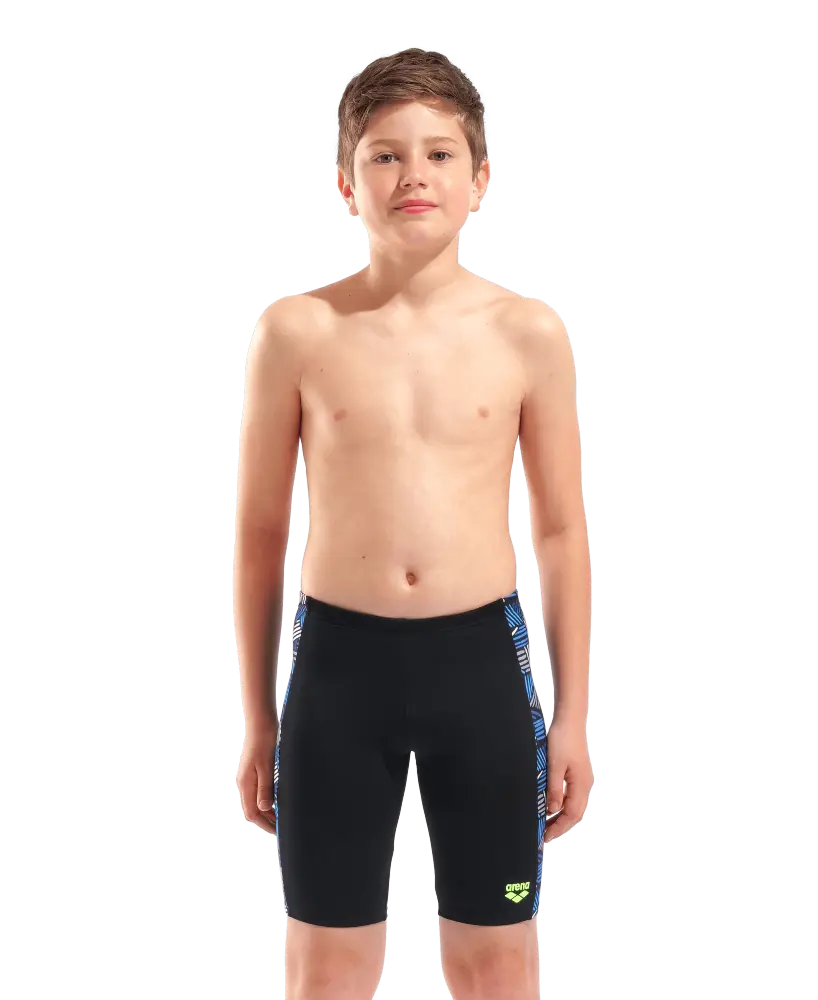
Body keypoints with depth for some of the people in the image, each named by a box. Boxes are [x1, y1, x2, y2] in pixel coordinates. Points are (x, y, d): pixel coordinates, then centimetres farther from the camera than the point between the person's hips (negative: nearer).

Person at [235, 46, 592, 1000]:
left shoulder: (528, 335, -1)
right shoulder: (298, 330, -2)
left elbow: (562, 530, 5)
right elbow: (259, 528, 4)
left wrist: (572, 713, 5)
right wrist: (256, 713, 6)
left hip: (480, 659, 1)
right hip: (338, 659, 0)